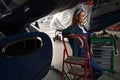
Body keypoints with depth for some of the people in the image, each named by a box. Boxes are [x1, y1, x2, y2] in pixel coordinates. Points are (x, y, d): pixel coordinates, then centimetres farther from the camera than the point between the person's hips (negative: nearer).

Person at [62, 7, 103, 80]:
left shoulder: (83, 27, 9)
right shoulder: (73, 27, -16)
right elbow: (64, 32, -39)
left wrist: (90, 47, 12)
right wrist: (77, 37, -44)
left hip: (87, 54, 9)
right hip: (81, 56, -8)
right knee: (100, 70, -6)